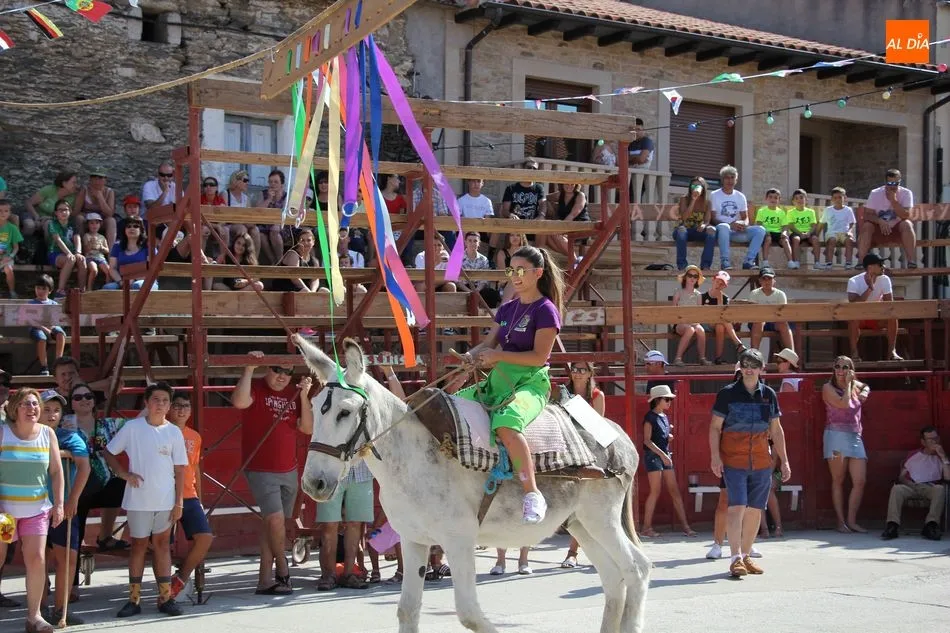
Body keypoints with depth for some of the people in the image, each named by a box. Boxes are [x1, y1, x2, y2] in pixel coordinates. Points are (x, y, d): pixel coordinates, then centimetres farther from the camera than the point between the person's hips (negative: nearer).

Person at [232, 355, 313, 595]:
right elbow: (239, 402, -30)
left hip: (289, 470, 6)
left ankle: (265, 579, 15)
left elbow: (307, 428, 3)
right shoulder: (255, 388, -7)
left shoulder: (294, 394, 9)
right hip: (260, 470, -6)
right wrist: (249, 368, -29)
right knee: (276, 518, -16)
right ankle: (282, 567, 6)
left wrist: (303, 396, -8)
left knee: (271, 523, 10)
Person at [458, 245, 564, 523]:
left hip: (531, 382, -9)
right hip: (499, 380, 9)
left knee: (506, 423, -38)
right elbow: (488, 343, 16)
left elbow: (540, 356, -14)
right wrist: (472, 355, -6)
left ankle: (533, 494, -35)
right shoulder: (507, 308, 17)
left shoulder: (546, 310, -6)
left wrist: (499, 356, -18)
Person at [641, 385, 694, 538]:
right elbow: (647, 440, -15)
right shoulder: (650, 417, -8)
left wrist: (670, 436, 2)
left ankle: (685, 526, 3)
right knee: (655, 491, -8)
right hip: (653, 456, -8)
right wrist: (662, 454, -22)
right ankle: (646, 527, -1)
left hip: (665, 456, 8)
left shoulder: (664, 417, 15)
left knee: (674, 491, 4)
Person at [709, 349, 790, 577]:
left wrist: (784, 460, 12)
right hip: (733, 461, -4)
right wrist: (715, 456, -12)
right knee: (737, 507, -13)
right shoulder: (727, 393, -2)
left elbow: (776, 430, 15)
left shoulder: (768, 394, 9)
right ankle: (736, 558, -13)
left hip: (761, 462, 4)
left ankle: (746, 556, 18)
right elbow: (715, 428, -1)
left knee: (755, 510, 7)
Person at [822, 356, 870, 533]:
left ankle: (851, 521, 3)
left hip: (855, 437, 5)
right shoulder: (828, 387, 1)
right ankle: (841, 521, 2)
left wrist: (865, 392, 17)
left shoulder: (855, 386, 17)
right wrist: (847, 384, -2)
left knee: (860, 481, -4)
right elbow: (844, 404, -13)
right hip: (836, 436, -5)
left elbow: (866, 387, 40)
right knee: (838, 481, -1)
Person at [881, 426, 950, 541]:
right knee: (896, 488, -32)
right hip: (911, 487, 1)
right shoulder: (913, 456, 20)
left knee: (940, 489, -36)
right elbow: (901, 477, 17)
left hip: (930, 487, -1)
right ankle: (893, 526, -45)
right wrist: (908, 483, -6)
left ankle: (930, 526, -47)